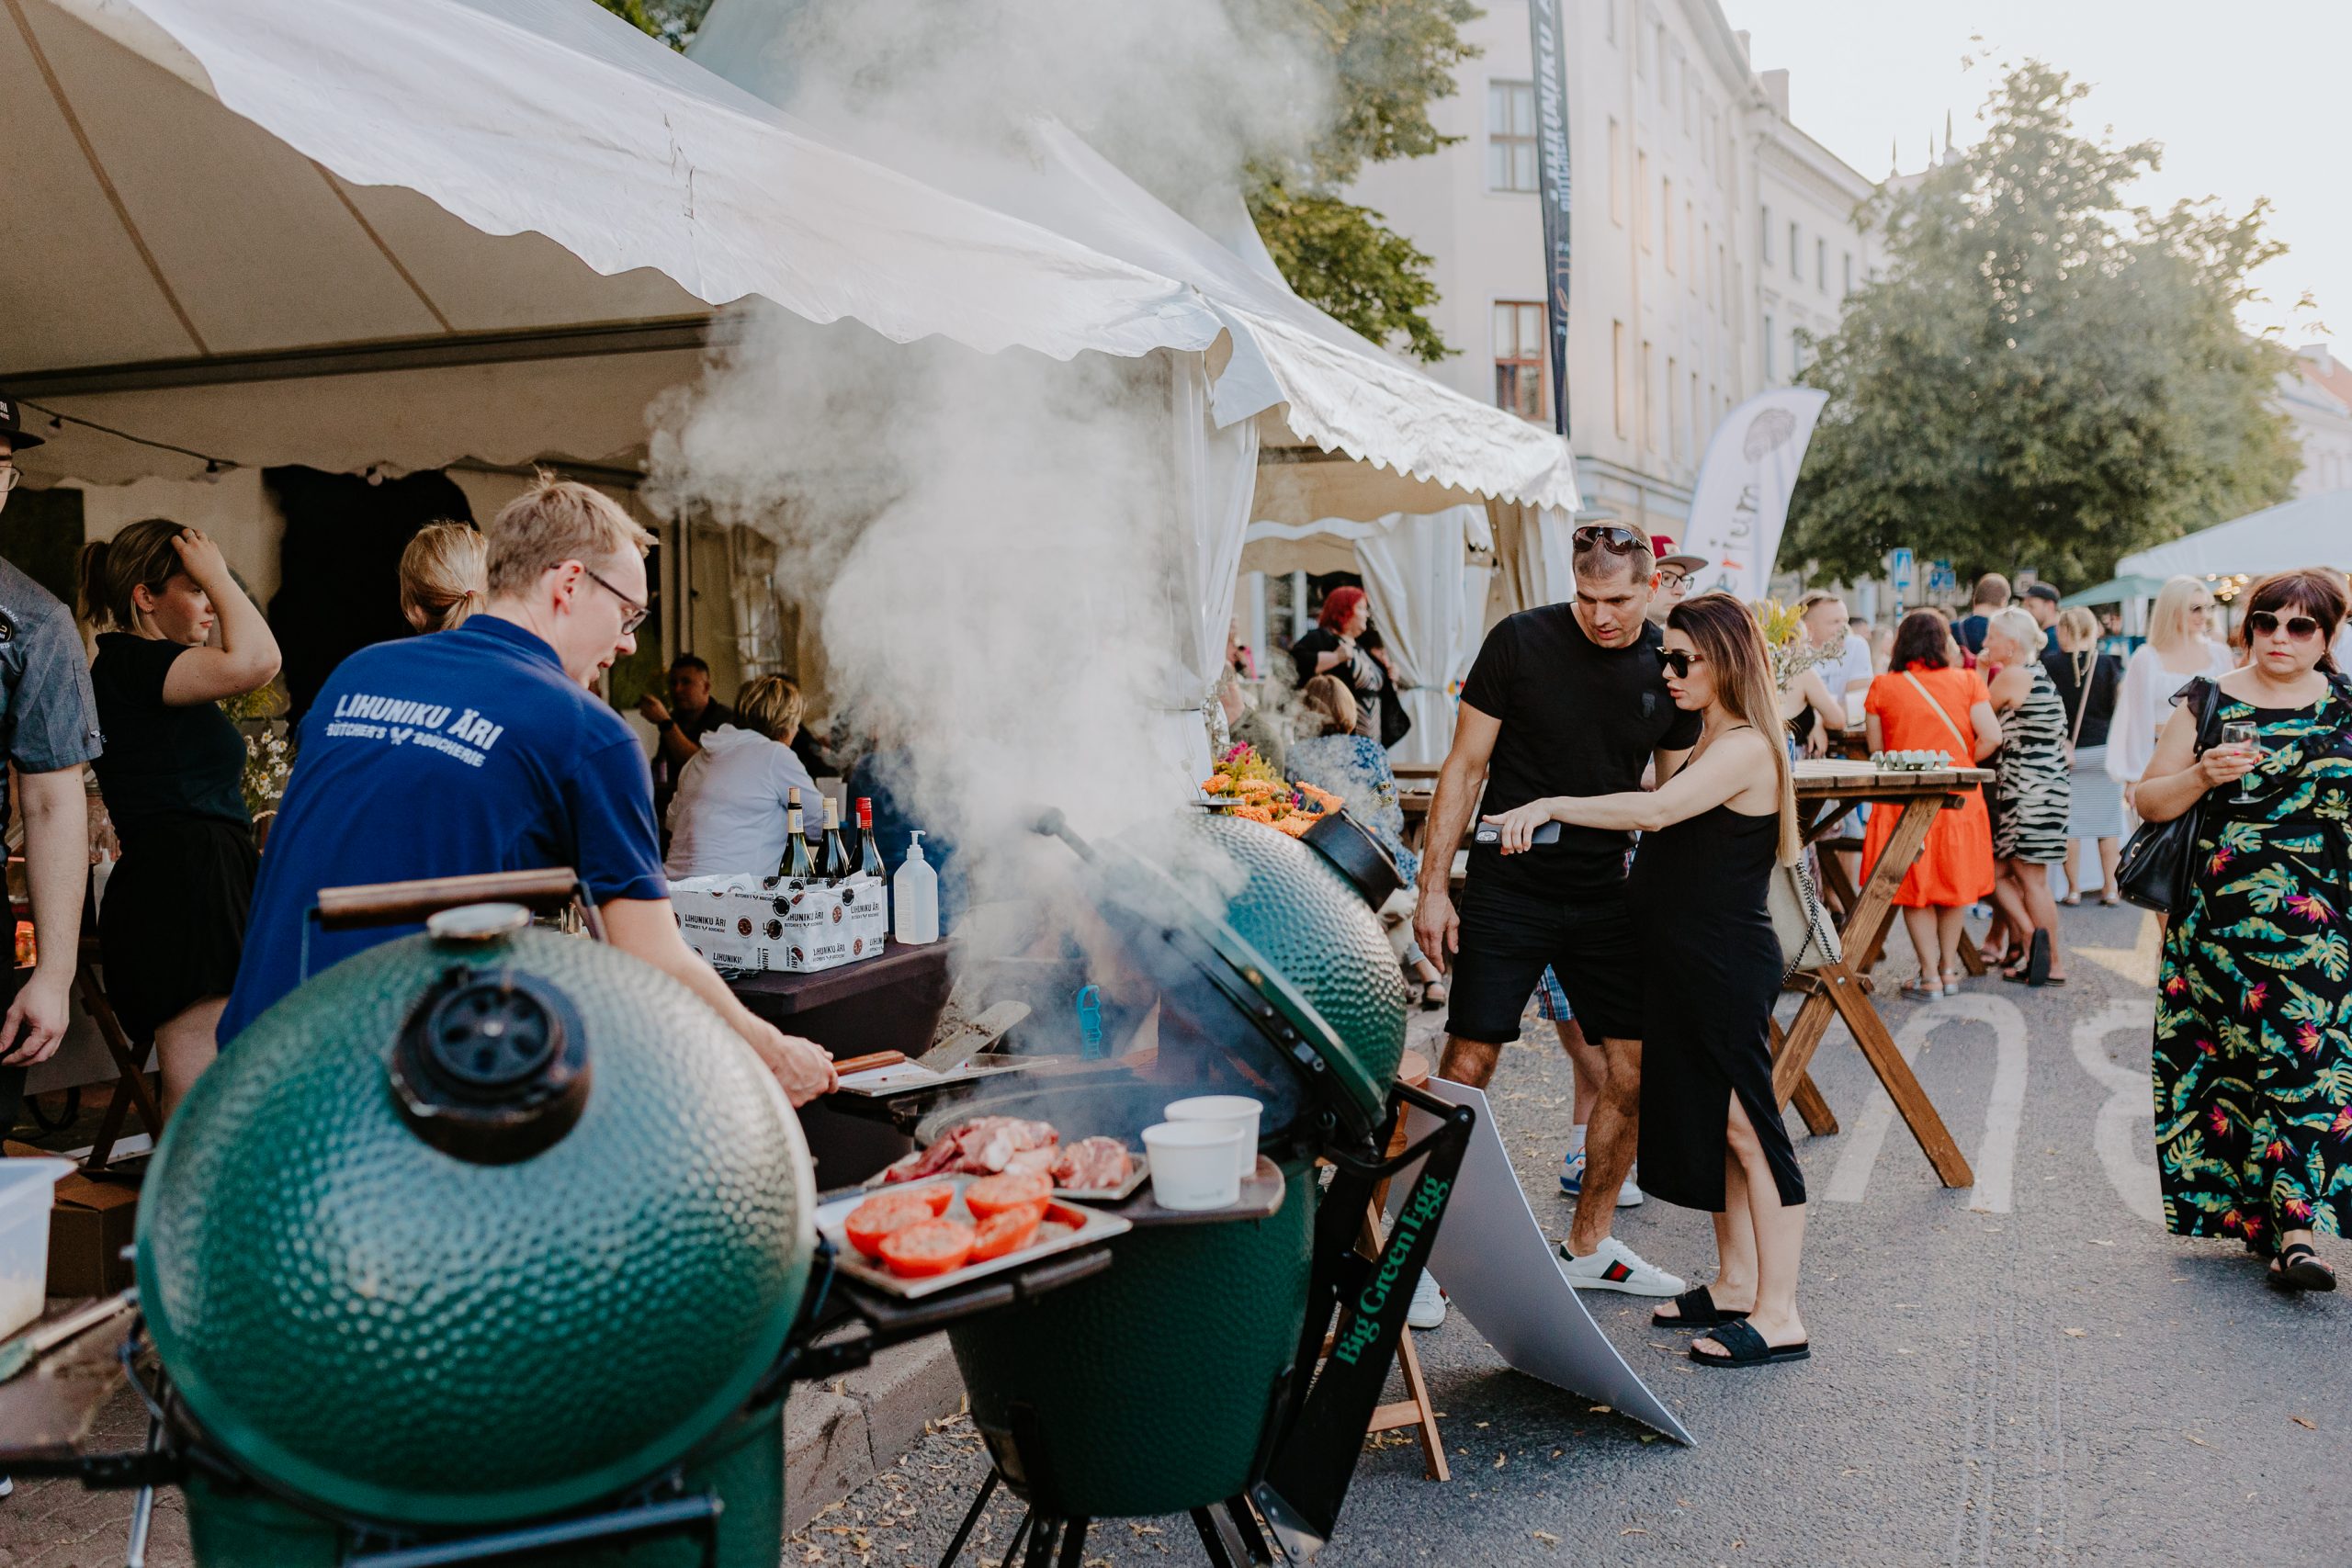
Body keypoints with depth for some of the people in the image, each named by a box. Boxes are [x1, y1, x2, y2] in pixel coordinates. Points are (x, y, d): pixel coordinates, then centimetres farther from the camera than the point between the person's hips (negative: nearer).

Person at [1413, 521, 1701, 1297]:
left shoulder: (1669, 666, 1)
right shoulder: (1520, 641, -9)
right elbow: (1466, 767, -4)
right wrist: (1433, 885, -7)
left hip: (1607, 897, 4)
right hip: (1507, 891, -4)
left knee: (1635, 1072, 6)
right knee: (1465, 1069, -6)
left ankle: (1588, 1245, 24)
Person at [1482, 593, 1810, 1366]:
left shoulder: (1745, 749, -16)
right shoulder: (1707, 745, 16)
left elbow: (1655, 811, -30)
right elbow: (1663, 824, 17)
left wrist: (1552, 806, -28)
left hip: (1729, 965, -10)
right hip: (1684, 959, 10)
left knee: (1746, 1127, -5)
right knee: (1707, 1122, 15)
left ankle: (1779, 1315, 1)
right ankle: (1736, 1283, 26)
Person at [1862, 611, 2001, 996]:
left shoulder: (1883, 687, -2)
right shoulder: (1966, 681, 0)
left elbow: (1877, 751, 1)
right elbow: (1991, 737, -8)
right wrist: (1963, 762, 9)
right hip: (1958, 798, 2)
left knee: (1915, 888, 8)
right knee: (1955, 881, 16)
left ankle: (1930, 976, 8)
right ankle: (1949, 970, 22)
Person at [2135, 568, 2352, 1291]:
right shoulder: (2208, 702, 6)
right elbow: (2149, 801, 5)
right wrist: (2202, 776, -12)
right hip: (2220, 924, 0)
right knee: (2234, 1063, -1)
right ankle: (2266, 1217, 12)